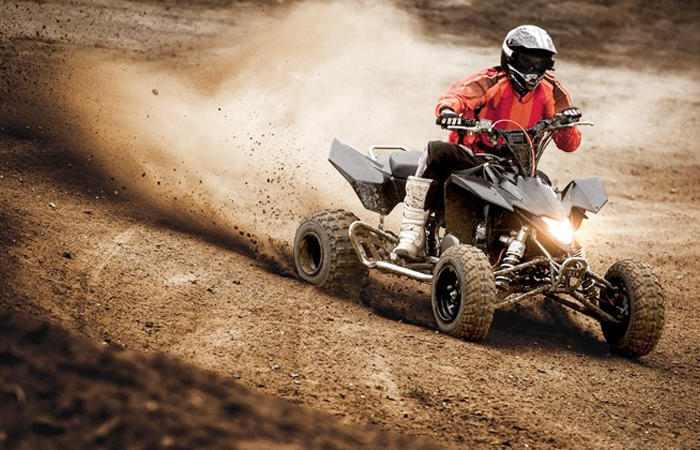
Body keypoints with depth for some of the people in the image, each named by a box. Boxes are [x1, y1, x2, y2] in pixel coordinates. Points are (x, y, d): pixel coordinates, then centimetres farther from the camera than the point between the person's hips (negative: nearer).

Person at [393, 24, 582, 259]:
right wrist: (447, 109, -49)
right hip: (472, 158, -3)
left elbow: (568, 144, 3)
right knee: (435, 152, -30)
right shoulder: (491, 81, -6)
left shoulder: (550, 92, 5)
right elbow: (457, 95, -24)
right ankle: (413, 233, -29)